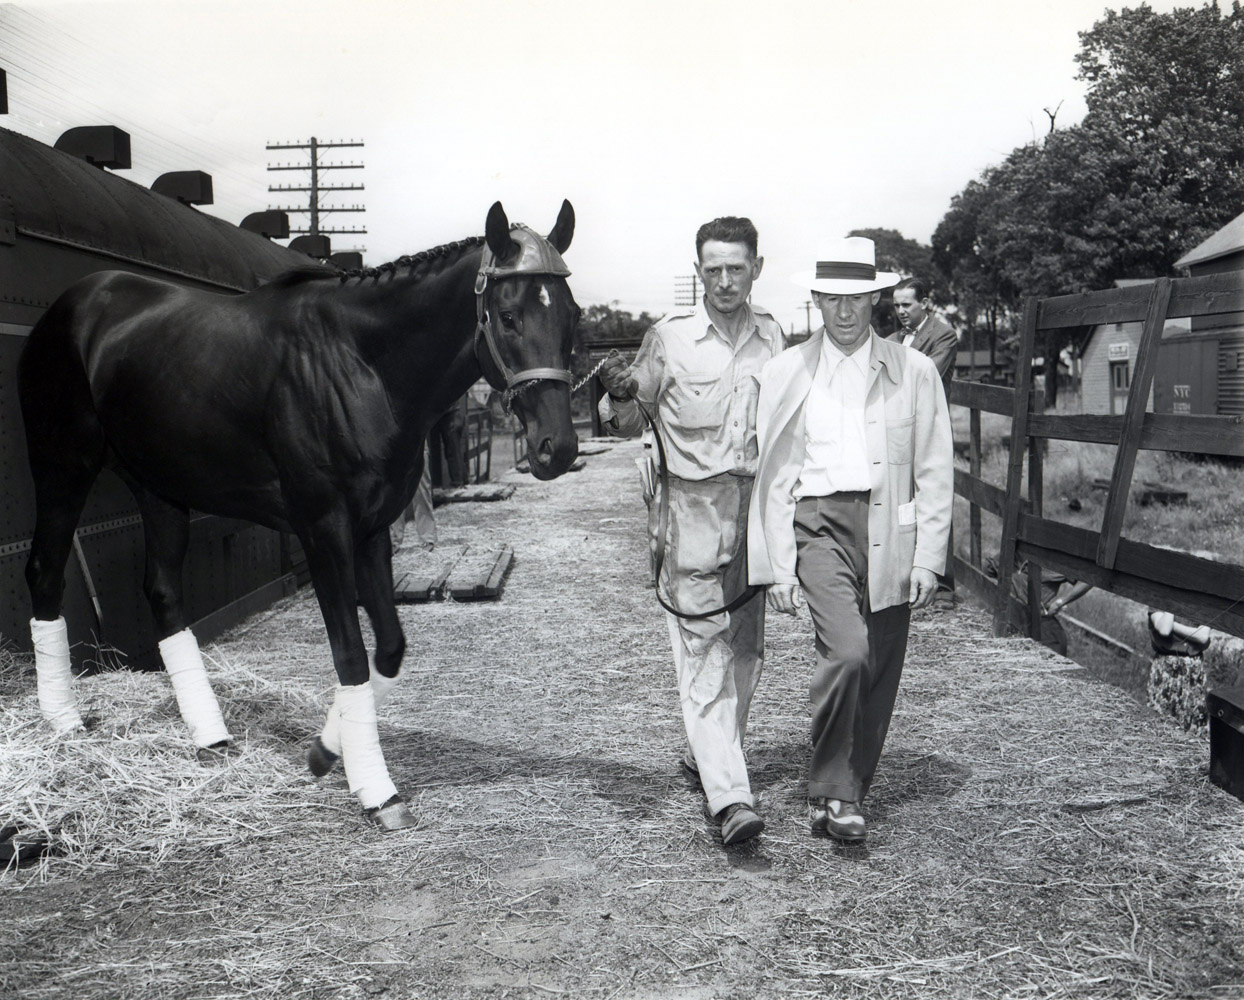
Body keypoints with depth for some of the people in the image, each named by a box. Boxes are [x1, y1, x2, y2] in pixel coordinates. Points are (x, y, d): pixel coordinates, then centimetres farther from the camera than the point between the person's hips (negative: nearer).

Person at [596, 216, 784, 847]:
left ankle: (705, 754, 33)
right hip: (694, 505, -4)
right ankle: (729, 795, -12)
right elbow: (627, 425, 4)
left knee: (745, 646, 12)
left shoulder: (771, 336, 8)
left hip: (758, 504, 5)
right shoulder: (669, 339, -3)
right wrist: (619, 398, -17)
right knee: (704, 647, -9)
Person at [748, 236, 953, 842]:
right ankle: (830, 792, -4)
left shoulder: (914, 372, 8)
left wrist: (928, 558, 0)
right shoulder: (785, 374, 7)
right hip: (819, 524, -2)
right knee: (846, 651, -21)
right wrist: (777, 566, 1)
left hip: (890, 529, 2)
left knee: (880, 675, 5)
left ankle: (849, 793, 24)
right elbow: (771, 477, 7)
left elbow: (934, 474, 8)